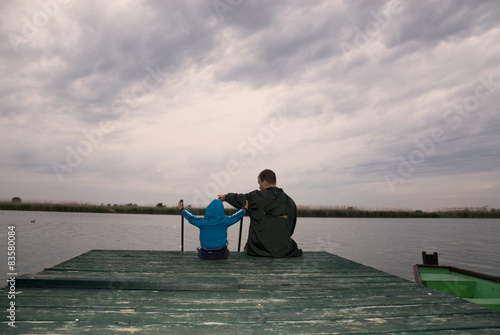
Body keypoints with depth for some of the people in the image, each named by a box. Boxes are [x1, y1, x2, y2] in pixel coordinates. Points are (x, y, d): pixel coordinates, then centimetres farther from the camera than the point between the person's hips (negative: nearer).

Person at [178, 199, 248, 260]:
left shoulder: (202, 222, -15)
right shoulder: (225, 221, -12)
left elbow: (190, 217, 0)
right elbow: (236, 216, 3)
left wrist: (182, 209, 17)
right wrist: (244, 209, 21)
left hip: (205, 255, 0)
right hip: (222, 255, 1)